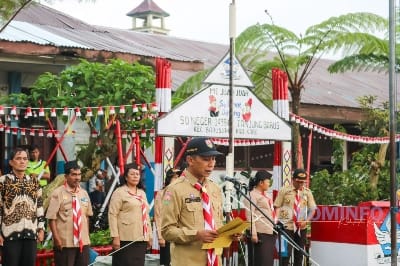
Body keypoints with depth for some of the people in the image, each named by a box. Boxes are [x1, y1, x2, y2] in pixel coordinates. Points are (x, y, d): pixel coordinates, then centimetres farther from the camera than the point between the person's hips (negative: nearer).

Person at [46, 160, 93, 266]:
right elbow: (52, 218, -12)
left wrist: (87, 235, 14)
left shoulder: (84, 193, 9)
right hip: (65, 242, -6)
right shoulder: (58, 193, -10)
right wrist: (56, 238, -15)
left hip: (83, 241, 6)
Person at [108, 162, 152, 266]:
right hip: (126, 239, -6)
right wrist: (115, 237, -16)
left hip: (141, 238, 6)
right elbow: (112, 215, -9)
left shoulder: (142, 193, 18)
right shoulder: (119, 192, -3)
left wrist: (149, 236, 17)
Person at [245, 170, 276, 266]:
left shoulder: (265, 195, 20)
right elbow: (250, 215, -15)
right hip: (260, 233, -9)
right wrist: (253, 233, -21)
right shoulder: (252, 195, -7)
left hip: (270, 232, 9)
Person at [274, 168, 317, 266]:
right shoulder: (284, 191, -2)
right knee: (286, 253, -8)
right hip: (287, 226, -3)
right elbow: (277, 207, -2)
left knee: (299, 254, 10)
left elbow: (312, 209, 7)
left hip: (301, 228, 3)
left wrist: (306, 221, -9)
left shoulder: (307, 192, 6)